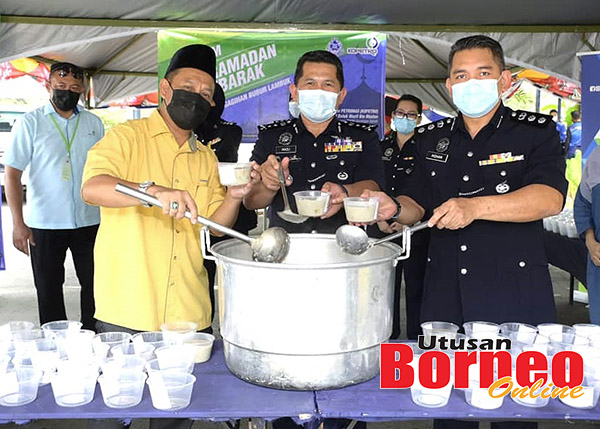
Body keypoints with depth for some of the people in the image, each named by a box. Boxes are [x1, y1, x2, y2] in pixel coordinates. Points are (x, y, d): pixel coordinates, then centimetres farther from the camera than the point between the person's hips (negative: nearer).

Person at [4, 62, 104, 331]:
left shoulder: (94, 123, 8)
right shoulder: (30, 123, -1)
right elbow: (13, 173, -4)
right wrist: (18, 223, -12)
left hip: (89, 221, 2)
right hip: (45, 225, -2)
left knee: (94, 288, 9)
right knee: (49, 292, 8)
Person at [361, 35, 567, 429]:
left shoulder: (536, 131, -2)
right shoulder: (431, 138, 11)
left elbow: (550, 197, -18)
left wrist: (475, 207, -31)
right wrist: (394, 208, -6)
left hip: (514, 296, -3)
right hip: (445, 296, 4)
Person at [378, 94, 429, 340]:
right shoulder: (382, 148, 13)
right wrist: (379, 218, 1)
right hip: (385, 229, 4)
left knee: (415, 287, 1)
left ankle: (415, 338, 11)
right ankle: (388, 336, 22)